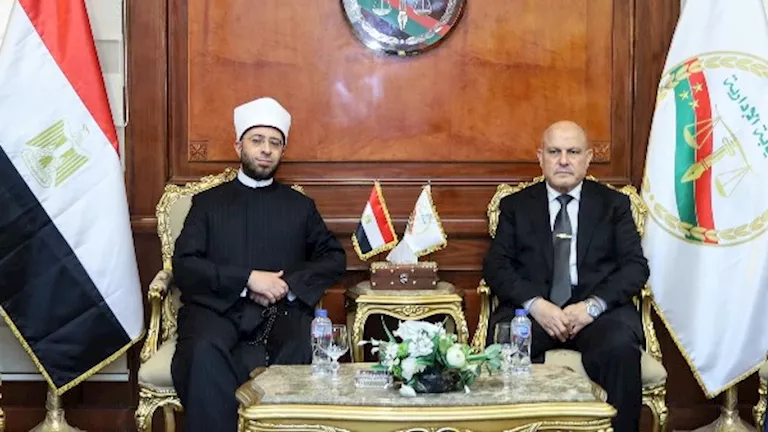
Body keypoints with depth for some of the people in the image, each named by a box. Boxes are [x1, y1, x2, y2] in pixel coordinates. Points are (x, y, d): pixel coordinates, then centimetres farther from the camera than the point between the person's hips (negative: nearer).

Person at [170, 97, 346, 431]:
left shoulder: (300, 205, 22)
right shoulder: (207, 201, 16)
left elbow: (335, 259, 15)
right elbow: (184, 266, 4)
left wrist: (289, 283, -5)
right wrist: (248, 278, -10)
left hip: (281, 309, 1)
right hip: (218, 307, -1)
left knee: (304, 352, -34)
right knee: (205, 351, -36)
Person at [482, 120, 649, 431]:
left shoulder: (614, 203, 15)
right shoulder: (515, 205, 15)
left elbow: (636, 266, 5)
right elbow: (495, 266, 5)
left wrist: (592, 306, -13)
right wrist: (535, 303, -15)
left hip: (598, 310, 0)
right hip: (533, 308, 0)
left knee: (621, 346, -33)